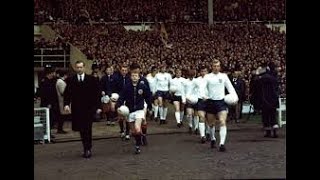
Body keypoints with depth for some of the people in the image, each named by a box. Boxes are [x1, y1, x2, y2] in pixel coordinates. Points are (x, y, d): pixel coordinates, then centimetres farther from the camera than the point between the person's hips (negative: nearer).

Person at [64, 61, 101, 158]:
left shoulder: (91, 79, 3)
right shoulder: (71, 80, 7)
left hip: (89, 109, -2)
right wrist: (66, 104, -12)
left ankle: (88, 149, 0)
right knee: (81, 130, 5)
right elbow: (67, 93, 4)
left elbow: (96, 93, 3)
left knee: (87, 129, -6)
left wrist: (98, 106, -2)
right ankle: (86, 148, 17)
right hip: (77, 109, 2)